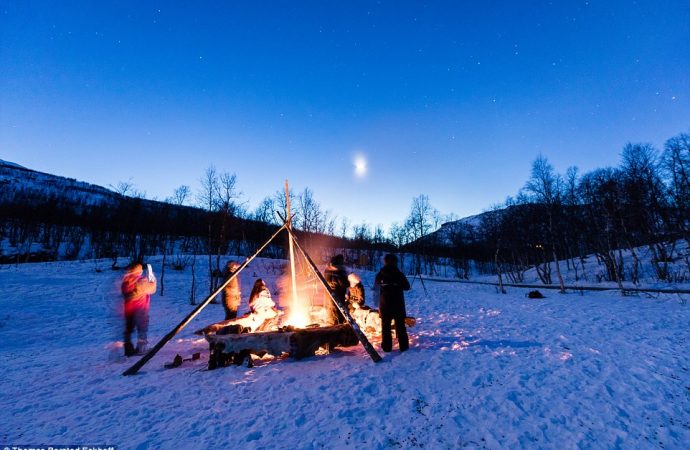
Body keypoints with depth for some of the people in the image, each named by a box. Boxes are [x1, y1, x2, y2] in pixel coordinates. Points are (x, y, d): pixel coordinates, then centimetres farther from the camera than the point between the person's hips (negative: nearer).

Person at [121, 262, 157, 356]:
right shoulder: (141, 281, -17)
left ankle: (128, 349, 21)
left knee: (128, 329, 16)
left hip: (128, 309, 6)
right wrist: (152, 279, 9)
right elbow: (151, 289, -5)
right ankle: (141, 349, 7)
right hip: (140, 309, -6)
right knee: (142, 329, 6)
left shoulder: (125, 280, 2)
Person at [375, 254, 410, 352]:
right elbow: (407, 287, 0)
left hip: (385, 303, 1)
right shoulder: (399, 274, -10)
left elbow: (376, 284, 11)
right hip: (398, 303, 0)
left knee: (385, 325, 11)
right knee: (400, 325, 11)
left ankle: (387, 346, 12)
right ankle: (403, 346, 15)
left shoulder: (380, 274, -7)